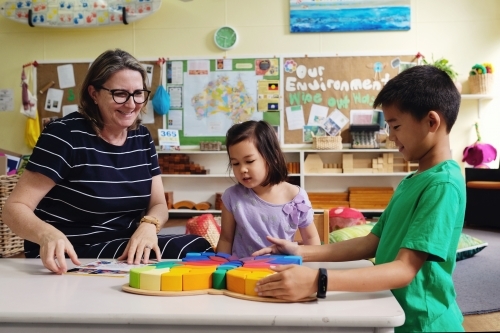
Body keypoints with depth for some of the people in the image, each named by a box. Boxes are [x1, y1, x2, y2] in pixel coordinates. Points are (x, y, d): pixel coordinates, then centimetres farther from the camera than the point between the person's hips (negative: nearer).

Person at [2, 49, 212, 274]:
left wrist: (148, 225, -17)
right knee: (190, 252, -24)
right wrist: (47, 234, -36)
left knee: (200, 249, -16)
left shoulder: (142, 138, 6)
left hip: (126, 250, 7)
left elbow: (158, 204, 8)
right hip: (71, 261, -7)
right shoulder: (65, 134, -13)